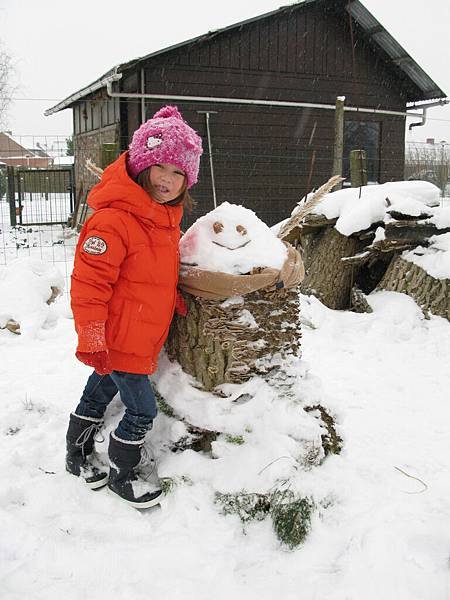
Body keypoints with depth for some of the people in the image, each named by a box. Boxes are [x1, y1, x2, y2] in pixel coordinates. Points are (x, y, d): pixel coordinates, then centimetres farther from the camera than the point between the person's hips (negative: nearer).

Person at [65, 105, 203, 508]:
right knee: (142, 409, 1)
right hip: (117, 339, -9)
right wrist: (92, 339, -24)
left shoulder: (166, 215, 4)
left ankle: (79, 454, 44)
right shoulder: (114, 220, -26)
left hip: (143, 333, 9)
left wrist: (175, 304, 16)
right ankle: (122, 474, 25)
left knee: (102, 389, 24)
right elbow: (88, 282, -25)